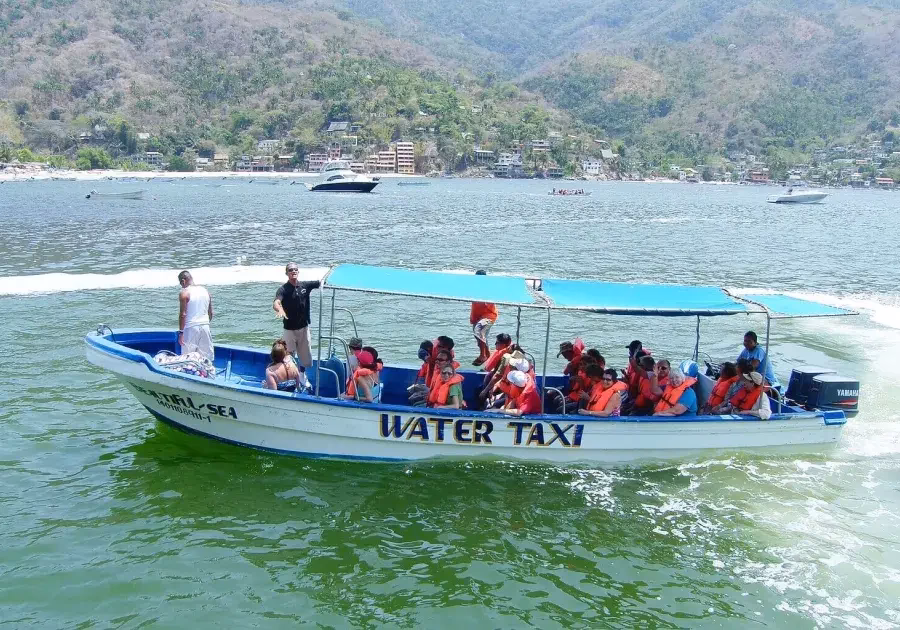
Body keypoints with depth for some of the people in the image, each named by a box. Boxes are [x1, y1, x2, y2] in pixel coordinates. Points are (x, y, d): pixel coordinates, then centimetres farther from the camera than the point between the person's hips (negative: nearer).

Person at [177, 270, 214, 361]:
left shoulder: (184, 293, -9)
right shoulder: (205, 290, 10)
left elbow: (183, 314, -14)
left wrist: (181, 332, -12)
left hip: (191, 327, -6)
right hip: (205, 325, 6)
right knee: (207, 357, 10)